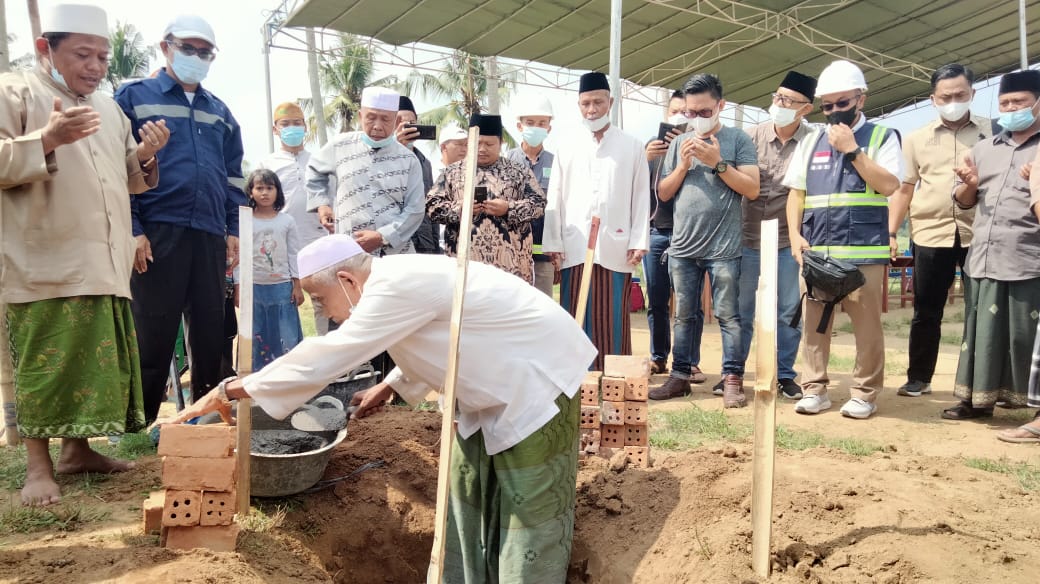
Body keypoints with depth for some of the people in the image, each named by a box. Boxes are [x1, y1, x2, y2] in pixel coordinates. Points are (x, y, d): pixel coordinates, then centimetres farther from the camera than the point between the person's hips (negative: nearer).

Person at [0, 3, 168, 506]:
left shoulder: (109, 108, 21)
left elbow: (129, 181, 24)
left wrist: (145, 155, 4)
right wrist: (47, 139, -23)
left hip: (103, 267, 6)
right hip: (45, 266, -6)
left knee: (93, 362, 10)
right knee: (43, 365, -3)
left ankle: (76, 449, 23)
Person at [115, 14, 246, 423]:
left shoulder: (220, 112, 19)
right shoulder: (134, 97, 6)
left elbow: (233, 175, 19)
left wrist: (233, 230, 9)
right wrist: (132, 230, -10)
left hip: (209, 236, 4)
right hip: (157, 233, -4)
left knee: (210, 330, 8)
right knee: (153, 335, -1)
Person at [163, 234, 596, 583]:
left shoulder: (395, 288, -28)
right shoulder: (393, 281, 4)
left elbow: (323, 357, -27)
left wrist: (229, 390, -19)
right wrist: (390, 387, 15)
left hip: (538, 380, -10)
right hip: (500, 385, 10)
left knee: (529, 508, -2)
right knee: (469, 489, 16)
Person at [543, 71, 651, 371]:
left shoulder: (632, 146, 8)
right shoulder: (567, 148, 11)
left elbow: (641, 196, 4)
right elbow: (554, 198, 8)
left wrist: (639, 241, -3)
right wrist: (553, 243, 1)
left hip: (615, 245, -1)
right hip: (575, 245, 1)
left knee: (612, 319, 3)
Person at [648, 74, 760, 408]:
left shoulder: (737, 140, 1)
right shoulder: (679, 144, 11)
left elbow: (753, 189, -5)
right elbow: (663, 194, 11)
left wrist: (718, 162, -13)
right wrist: (684, 165, -4)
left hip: (723, 249, -4)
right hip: (683, 248, 4)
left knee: (727, 315, 0)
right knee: (685, 315, 10)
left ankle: (732, 380, 6)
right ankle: (681, 375, 18)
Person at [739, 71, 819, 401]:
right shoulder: (755, 135, 1)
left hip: (789, 240, -1)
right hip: (749, 238, 2)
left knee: (788, 313, 7)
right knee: (741, 311, 9)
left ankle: (784, 375, 22)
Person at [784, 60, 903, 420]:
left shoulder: (882, 137, 6)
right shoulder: (810, 142, 16)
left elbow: (888, 186, -8)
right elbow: (795, 192, 14)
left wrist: (853, 150, -10)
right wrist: (795, 234, 1)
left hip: (864, 250, -3)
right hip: (816, 250, 3)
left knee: (866, 324, 0)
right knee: (814, 322, 4)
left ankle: (864, 393, 10)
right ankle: (814, 389, 13)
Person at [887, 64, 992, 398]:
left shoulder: (993, 132, 6)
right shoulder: (917, 139, 8)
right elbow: (903, 189, 7)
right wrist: (891, 232, 0)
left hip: (980, 234, 0)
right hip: (930, 234, 1)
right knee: (926, 312, 7)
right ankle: (918, 378, 18)